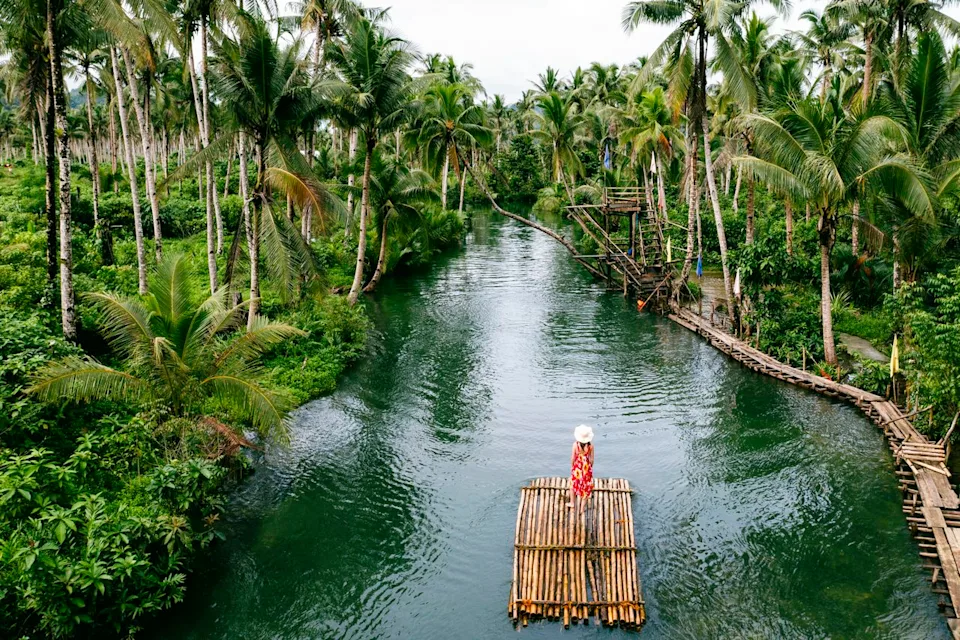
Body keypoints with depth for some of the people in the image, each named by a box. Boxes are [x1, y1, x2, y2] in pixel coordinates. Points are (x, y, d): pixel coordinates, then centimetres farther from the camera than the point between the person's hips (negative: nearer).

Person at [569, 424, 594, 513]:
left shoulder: (575, 444, -19)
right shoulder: (590, 445, -17)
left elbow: (573, 457, -11)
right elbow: (592, 459, -8)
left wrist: (572, 466, 7)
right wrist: (590, 467, 10)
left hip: (577, 467, 0)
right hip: (587, 467, 0)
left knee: (573, 484, 26)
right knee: (585, 487, 16)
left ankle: (572, 503, 41)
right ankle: (582, 508, 25)